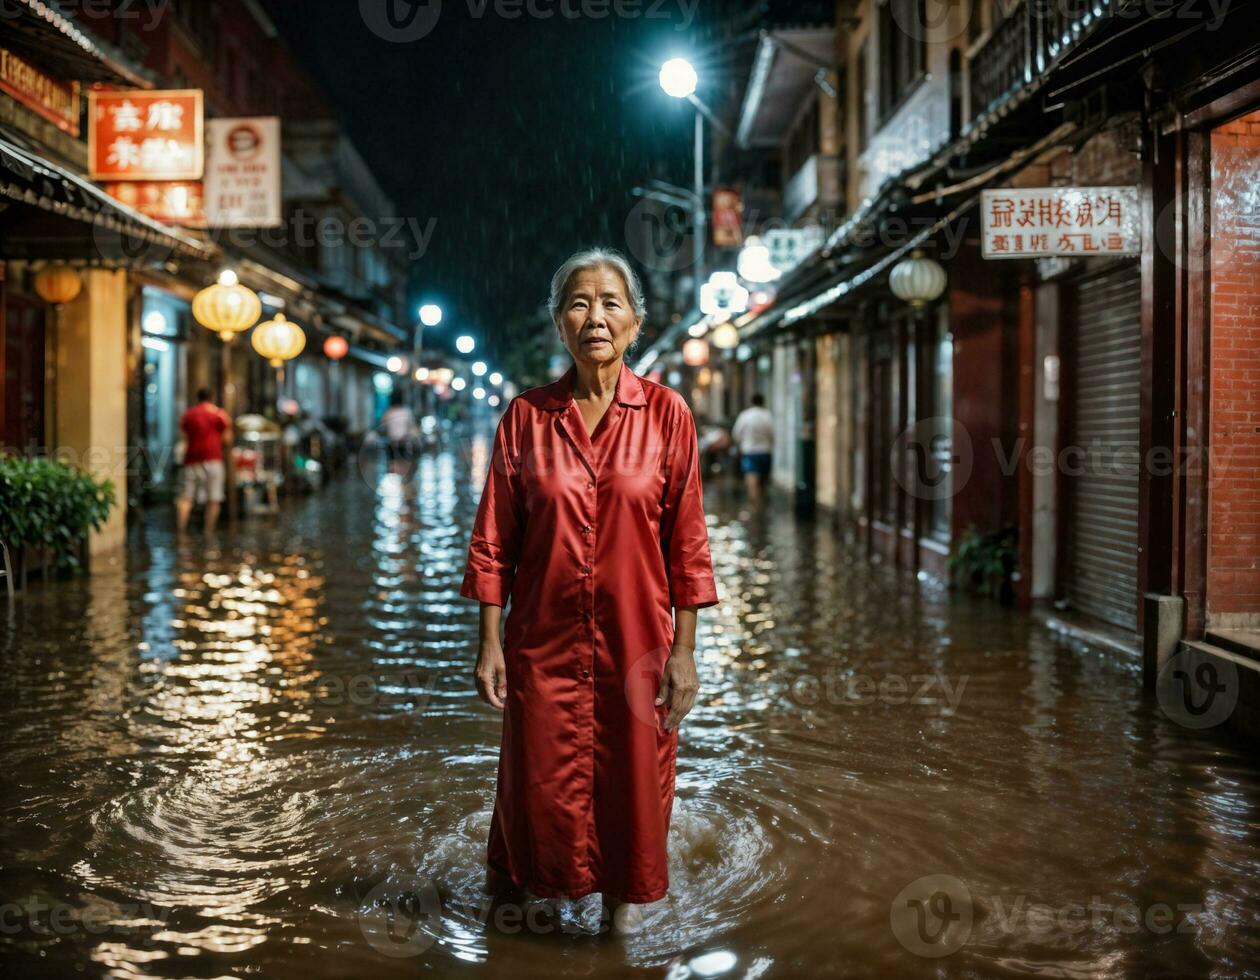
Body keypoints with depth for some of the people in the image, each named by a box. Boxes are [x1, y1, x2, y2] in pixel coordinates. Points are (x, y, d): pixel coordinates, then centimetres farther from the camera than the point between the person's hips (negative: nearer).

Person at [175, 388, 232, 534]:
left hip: (192, 459, 2)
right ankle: (209, 533, -5)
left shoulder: (186, 415, 15)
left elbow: (184, 438, 16)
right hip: (213, 459, -2)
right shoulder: (219, 414, 7)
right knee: (213, 499, -1)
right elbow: (227, 440, 4)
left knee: (185, 498, -1)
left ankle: (180, 531, -14)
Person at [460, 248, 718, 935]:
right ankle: (512, 880, 40)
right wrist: (489, 642, -4)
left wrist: (683, 650, -5)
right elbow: (494, 539, 0)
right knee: (539, 790, 10)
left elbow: (686, 541, -3)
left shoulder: (667, 414, -4)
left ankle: (626, 895, 37)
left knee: (633, 782, 11)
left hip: (636, 642, 0)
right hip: (544, 640, 1)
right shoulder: (526, 416, -2)